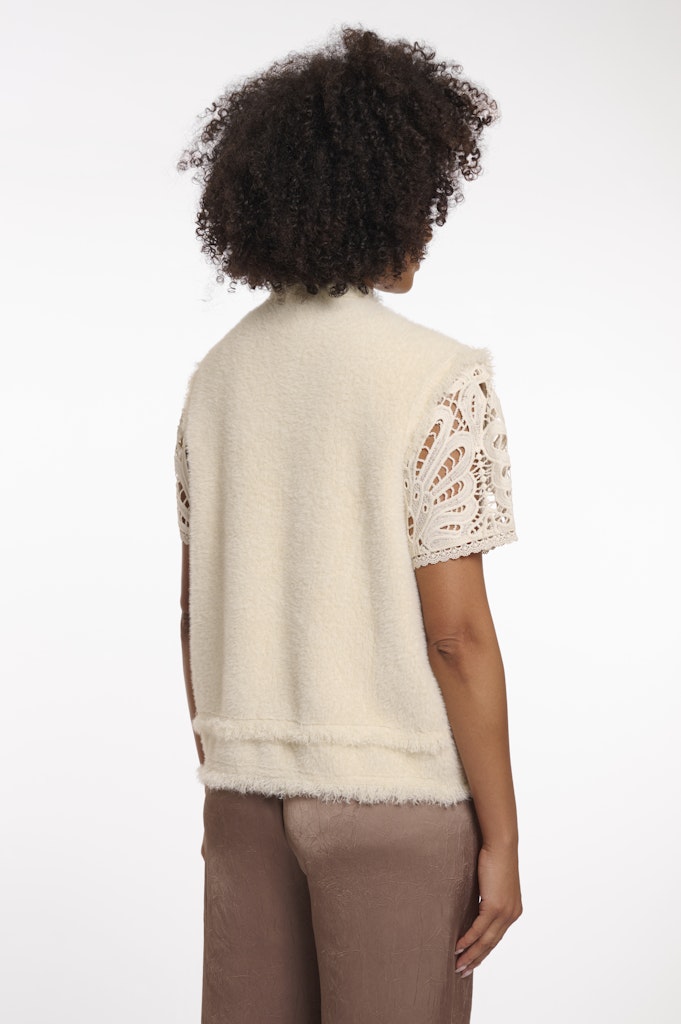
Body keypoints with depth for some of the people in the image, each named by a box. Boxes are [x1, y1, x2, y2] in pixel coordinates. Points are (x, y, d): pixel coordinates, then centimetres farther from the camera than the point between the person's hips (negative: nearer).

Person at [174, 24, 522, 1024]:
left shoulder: (220, 374, 3)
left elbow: (200, 613, 8)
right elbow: (455, 632, -18)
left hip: (255, 784, 6)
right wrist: (502, 840, -9)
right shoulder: (440, 378, -17)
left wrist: (226, 788, 17)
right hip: (395, 794, -6)